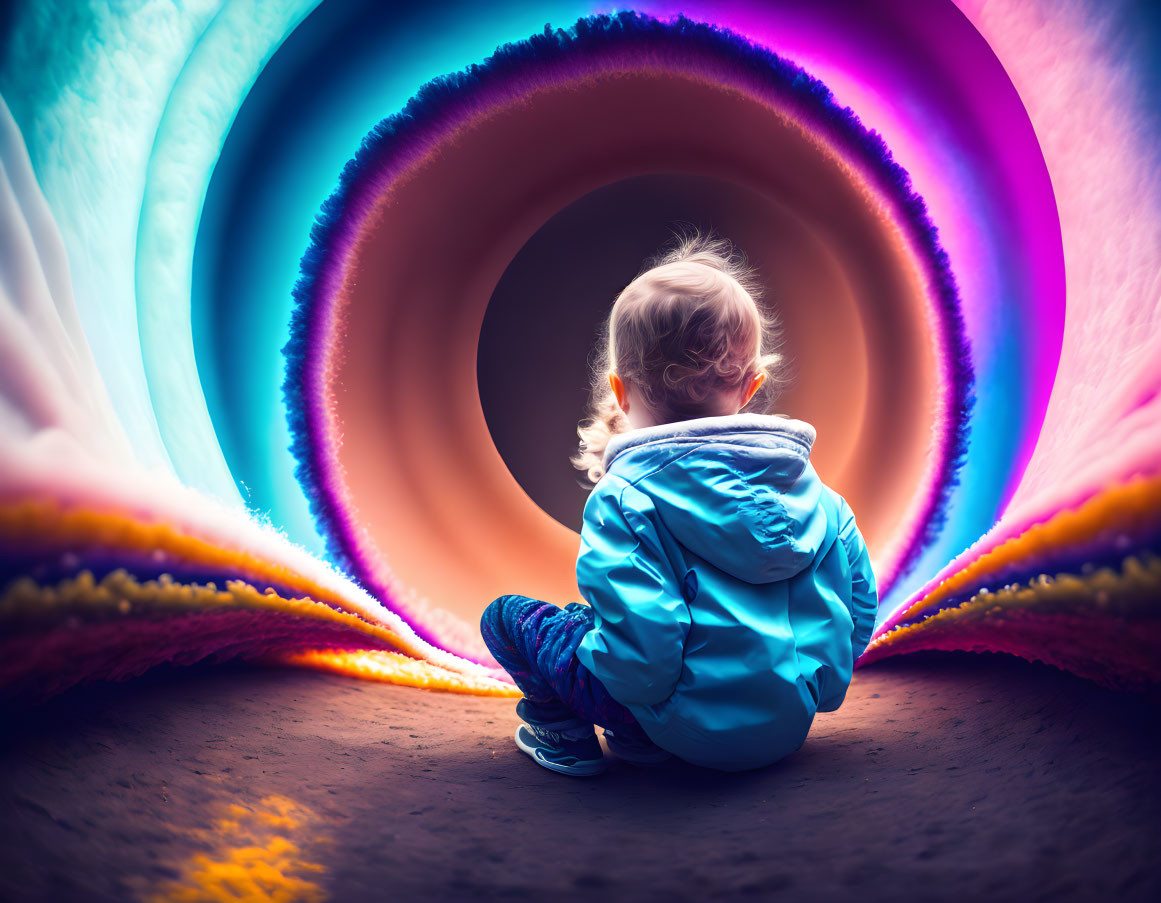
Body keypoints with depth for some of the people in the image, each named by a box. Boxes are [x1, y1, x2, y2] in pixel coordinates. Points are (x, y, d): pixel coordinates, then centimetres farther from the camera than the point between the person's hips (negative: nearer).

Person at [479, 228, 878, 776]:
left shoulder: (624, 500, -17)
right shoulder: (809, 485, 1)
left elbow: (639, 648, -27)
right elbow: (860, 609, 7)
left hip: (693, 726, -6)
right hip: (792, 726, 7)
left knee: (505, 616, 7)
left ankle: (565, 735, 15)